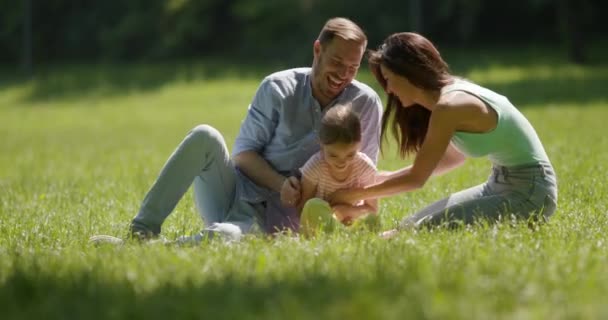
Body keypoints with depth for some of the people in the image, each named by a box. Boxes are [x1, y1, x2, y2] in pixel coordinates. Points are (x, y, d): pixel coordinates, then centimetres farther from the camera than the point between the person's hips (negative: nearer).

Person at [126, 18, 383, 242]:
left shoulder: (365, 104, 1)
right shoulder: (279, 88, 3)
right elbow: (244, 153, 2)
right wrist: (281, 184, -17)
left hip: (272, 221, -2)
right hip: (237, 193, 3)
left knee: (221, 236, -39)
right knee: (204, 137, -28)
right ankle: (142, 230, -28)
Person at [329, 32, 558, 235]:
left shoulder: (449, 106, -21)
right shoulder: (452, 92, 6)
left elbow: (417, 178, -14)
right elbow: (454, 157, 22)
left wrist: (353, 195, -4)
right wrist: (387, 177, 20)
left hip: (529, 192, -9)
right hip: (500, 184, 9)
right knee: (409, 225, 7)